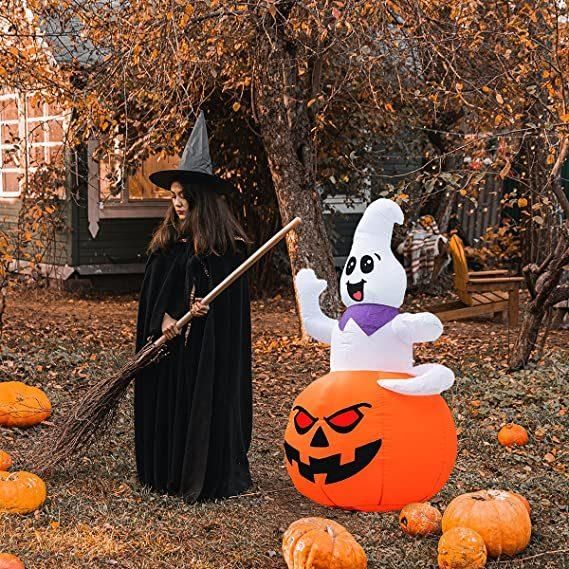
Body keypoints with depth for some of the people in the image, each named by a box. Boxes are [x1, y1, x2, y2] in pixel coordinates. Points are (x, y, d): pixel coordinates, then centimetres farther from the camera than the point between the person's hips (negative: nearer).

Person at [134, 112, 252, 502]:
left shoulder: (228, 246, -7)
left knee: (207, 405, -2)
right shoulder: (167, 242, 7)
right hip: (170, 341, 5)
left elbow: (234, 301, -6)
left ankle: (208, 477, 9)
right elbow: (152, 294, 7)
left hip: (210, 344, -5)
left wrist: (205, 308, -23)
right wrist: (164, 320, -10)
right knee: (168, 403, 7)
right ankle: (168, 471, 19)